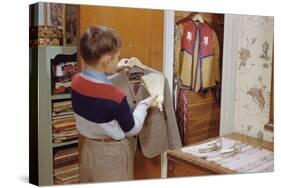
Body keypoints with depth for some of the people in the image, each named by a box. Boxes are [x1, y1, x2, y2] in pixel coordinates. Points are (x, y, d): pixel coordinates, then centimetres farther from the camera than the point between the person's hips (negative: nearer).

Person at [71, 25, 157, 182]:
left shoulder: (76, 82, -13)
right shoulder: (116, 96, -32)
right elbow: (132, 129, -15)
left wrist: (114, 70, 13)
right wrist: (145, 104, -2)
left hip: (87, 148, 6)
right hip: (111, 154, -5)